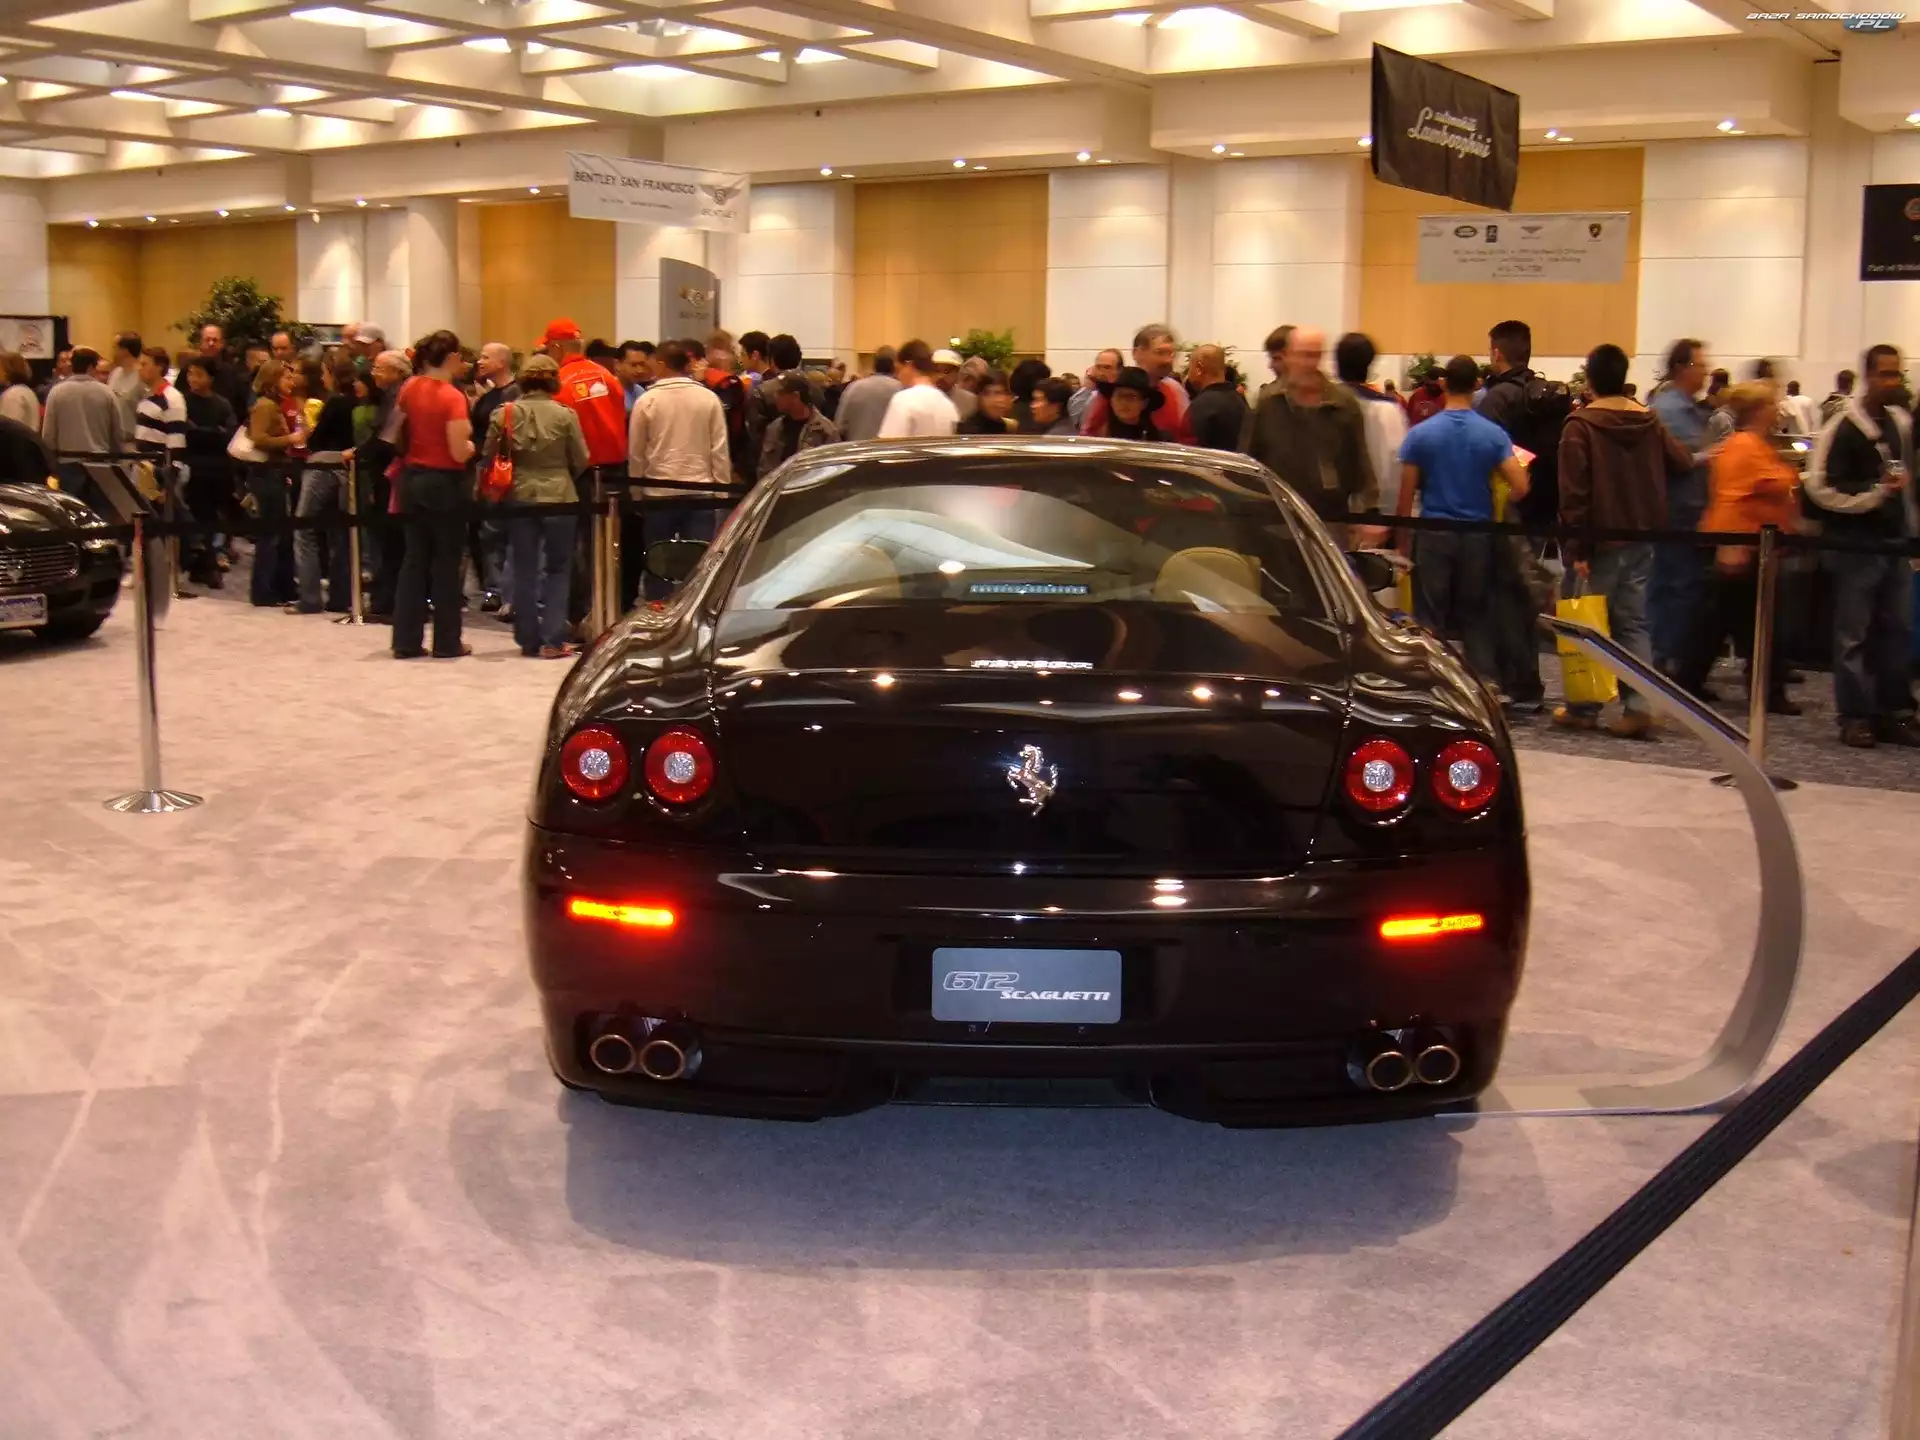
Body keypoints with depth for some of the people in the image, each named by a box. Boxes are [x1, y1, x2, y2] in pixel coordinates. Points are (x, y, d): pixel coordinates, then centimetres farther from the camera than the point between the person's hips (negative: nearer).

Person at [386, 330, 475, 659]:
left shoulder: (410, 388, 2)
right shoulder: (453, 397, -17)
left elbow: (395, 434, 13)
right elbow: (459, 453, -21)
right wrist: (472, 443, -1)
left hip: (412, 479, 6)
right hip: (444, 483, -6)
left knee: (415, 559, 12)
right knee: (446, 563, 4)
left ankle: (406, 641, 12)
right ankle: (447, 643, 10)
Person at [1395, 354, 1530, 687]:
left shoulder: (1420, 434, -6)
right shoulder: (1493, 434, -4)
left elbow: (1405, 494, -4)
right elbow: (1520, 487, -9)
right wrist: (1496, 506, 12)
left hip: (1433, 534, -1)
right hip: (1478, 535, 1)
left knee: (1430, 618, 6)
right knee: (1477, 616, 10)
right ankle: (1484, 682, 10)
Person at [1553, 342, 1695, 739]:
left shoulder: (1580, 425, -12)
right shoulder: (1649, 421, 4)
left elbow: (1573, 493, -16)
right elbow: (1681, 462, 13)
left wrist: (1577, 548, -16)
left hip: (1599, 542, -5)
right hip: (1641, 541, 5)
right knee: (1633, 623, 9)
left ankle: (1584, 708, 12)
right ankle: (1638, 707, -1)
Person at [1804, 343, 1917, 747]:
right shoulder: (1844, 427, -10)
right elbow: (1820, 488, -15)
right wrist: (1877, 491, -17)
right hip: (1855, 543, -6)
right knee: (1854, 633, -1)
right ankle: (1855, 716, 5)